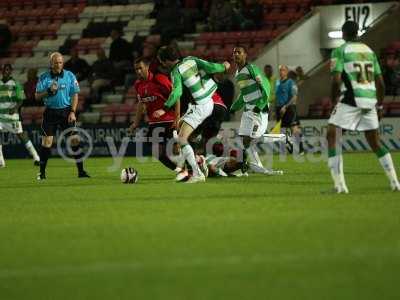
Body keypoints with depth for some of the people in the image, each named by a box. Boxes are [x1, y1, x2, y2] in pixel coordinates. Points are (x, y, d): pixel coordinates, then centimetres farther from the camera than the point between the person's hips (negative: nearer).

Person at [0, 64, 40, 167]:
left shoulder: (15, 84, -3)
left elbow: (20, 99, -7)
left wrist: (15, 108, -23)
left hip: (12, 114, -4)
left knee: (21, 135, -3)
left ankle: (35, 157, 10)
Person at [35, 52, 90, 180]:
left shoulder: (70, 76, 2)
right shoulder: (44, 77, 1)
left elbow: (75, 95, 3)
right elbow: (37, 96, 1)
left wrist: (72, 112, -6)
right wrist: (48, 91, -18)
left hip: (66, 111, 0)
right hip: (50, 111, 0)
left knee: (74, 140, -4)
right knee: (46, 142, -4)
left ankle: (81, 171, 3)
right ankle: (42, 172, 6)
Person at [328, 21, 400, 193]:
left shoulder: (340, 51, -1)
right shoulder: (369, 51, 15)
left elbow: (336, 80, -12)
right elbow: (380, 82, 15)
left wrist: (334, 103, 0)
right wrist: (380, 106, 24)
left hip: (351, 99, -5)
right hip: (370, 101, 5)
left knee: (332, 137, 1)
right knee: (375, 142, 19)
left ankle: (339, 184, -11)